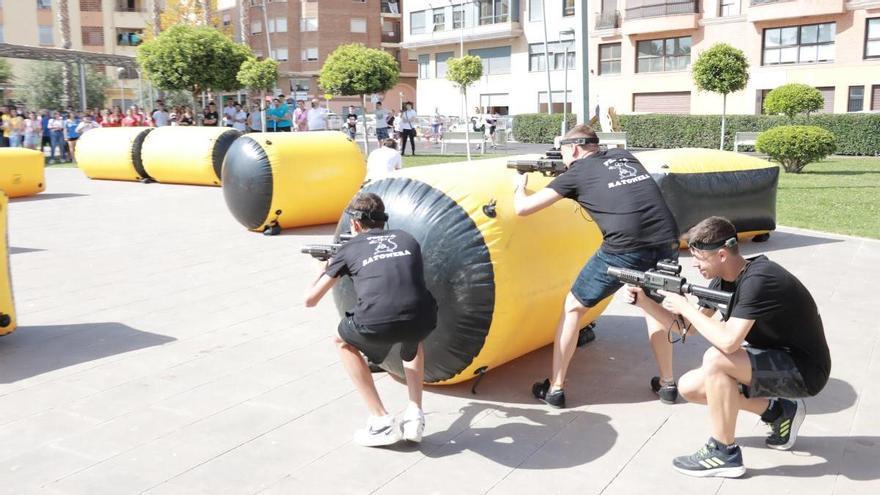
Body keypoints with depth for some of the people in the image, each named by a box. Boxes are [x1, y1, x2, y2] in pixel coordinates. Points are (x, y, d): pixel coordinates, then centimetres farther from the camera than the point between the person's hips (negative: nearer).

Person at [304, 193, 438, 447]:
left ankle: (382, 422, 24)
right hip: (422, 321, 4)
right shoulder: (406, 239, 27)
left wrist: (323, 271, 47)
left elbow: (310, 300, 26)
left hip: (377, 325, -3)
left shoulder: (350, 248, 20)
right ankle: (415, 417, 32)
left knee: (344, 343, 31)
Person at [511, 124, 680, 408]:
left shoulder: (576, 172, 11)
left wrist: (519, 186, 32)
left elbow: (523, 208, 12)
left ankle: (555, 388, 20)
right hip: (666, 242, 5)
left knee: (573, 307, 15)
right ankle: (667, 384, 35)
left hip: (625, 248, -5)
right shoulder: (624, 156, 25)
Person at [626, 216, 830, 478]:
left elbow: (728, 342, -38)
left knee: (715, 359, -30)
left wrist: (685, 307, -24)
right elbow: (685, 326, 5)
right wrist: (643, 301, -8)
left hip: (803, 369, -9)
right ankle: (778, 411, 14)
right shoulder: (725, 279, 0)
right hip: (774, 359, 9)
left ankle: (724, 453, -13)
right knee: (689, 387, 2)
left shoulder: (757, 280, -28)